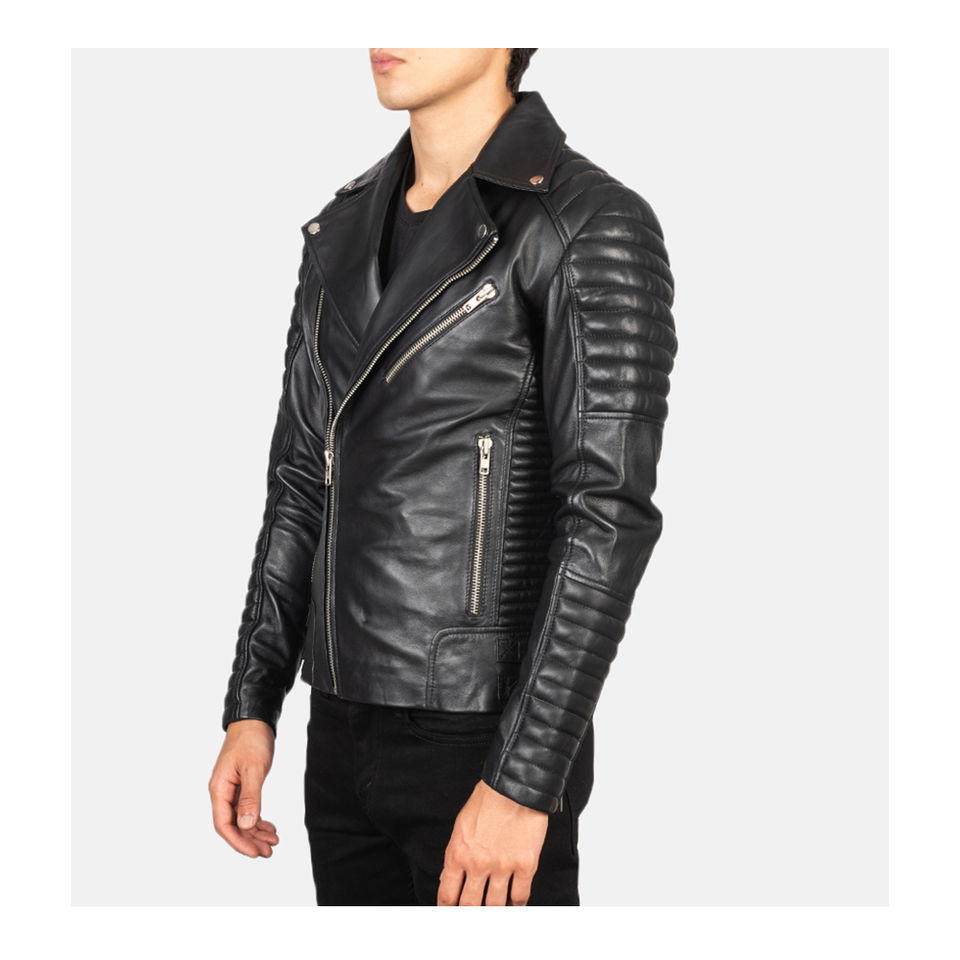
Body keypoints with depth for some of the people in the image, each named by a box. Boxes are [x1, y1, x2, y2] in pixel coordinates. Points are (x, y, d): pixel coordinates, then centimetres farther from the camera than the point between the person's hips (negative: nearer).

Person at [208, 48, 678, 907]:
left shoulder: (593, 227, -14)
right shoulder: (345, 229, 9)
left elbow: (610, 518, -19)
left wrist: (523, 782, -21)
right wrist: (250, 707, 10)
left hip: (488, 742, -7)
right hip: (347, 738, 7)